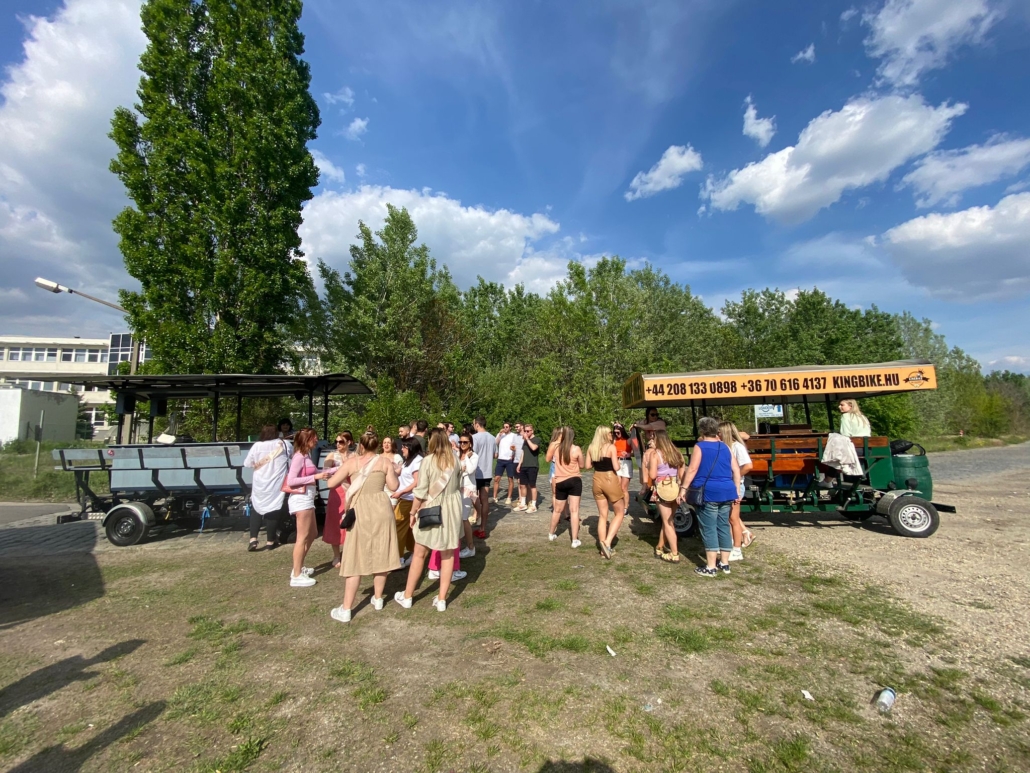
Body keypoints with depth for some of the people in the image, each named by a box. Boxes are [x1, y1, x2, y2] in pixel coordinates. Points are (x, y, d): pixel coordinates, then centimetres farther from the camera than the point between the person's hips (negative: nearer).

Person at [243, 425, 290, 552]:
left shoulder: (257, 446, -3)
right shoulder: (284, 444, -2)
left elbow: (247, 463, 5)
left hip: (260, 485, 1)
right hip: (276, 486, -1)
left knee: (256, 510, 17)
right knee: (273, 511, 10)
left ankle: (253, 539, 7)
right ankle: (270, 541, 15)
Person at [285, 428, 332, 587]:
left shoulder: (306, 456, 12)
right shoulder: (299, 457, -15)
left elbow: (316, 473, 22)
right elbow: (290, 481, -21)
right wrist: (315, 476, -23)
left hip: (307, 499, 10)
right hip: (301, 499, -10)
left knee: (312, 534, 18)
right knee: (302, 538, -3)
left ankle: (299, 567, 29)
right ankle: (296, 576, 5)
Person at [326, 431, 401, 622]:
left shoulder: (352, 462, 1)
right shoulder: (385, 461, 2)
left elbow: (331, 483, 3)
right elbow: (393, 486, 1)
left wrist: (346, 476, 21)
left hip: (361, 510, -1)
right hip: (381, 509, 2)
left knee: (356, 558, 3)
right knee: (380, 555, 14)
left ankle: (346, 610, 8)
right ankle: (378, 599, 27)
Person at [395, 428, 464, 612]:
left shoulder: (428, 460, -13)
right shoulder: (455, 460, -1)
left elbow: (421, 491, -12)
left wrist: (413, 512, -1)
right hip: (451, 508, 3)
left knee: (419, 554, 12)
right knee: (448, 554, 11)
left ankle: (407, 596, 25)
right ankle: (442, 599, 17)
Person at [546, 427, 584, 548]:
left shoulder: (556, 447, -1)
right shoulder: (576, 449, -9)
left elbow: (548, 459, 19)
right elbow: (581, 466, 1)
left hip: (560, 482, 3)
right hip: (574, 481, -3)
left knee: (557, 510, 19)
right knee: (574, 510, -2)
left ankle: (551, 534, 35)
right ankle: (575, 540, -1)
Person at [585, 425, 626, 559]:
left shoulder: (591, 448, 3)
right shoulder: (611, 447, -11)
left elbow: (588, 465, 6)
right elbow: (616, 467, -14)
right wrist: (617, 461, 5)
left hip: (597, 481, 5)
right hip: (610, 480, -5)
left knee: (602, 515, 15)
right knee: (620, 513, 11)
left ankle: (603, 547, 17)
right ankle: (607, 542, -5)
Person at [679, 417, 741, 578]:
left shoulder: (699, 446, -5)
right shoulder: (725, 447, 12)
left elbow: (692, 469, -14)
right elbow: (736, 469, 10)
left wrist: (683, 488, -12)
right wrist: (737, 491, 15)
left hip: (709, 492, -6)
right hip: (726, 492, 6)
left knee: (709, 529, -2)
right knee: (723, 527, 14)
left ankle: (711, 567, 2)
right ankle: (724, 563, 21)